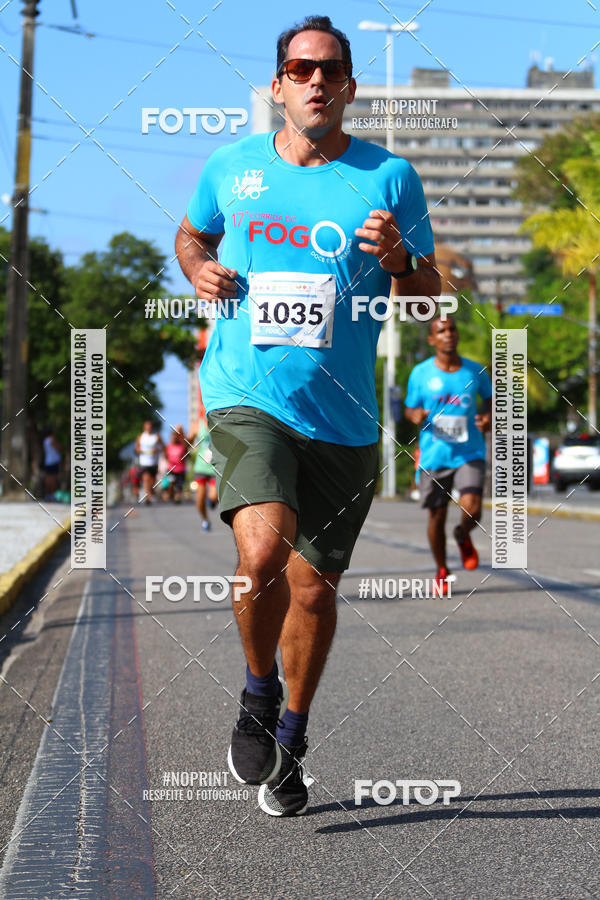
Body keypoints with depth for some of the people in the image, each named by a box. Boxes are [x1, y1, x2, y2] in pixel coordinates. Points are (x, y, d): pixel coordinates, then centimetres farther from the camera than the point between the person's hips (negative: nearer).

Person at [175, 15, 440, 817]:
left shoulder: (390, 177, 2)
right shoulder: (231, 166, 5)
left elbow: (427, 300, 7)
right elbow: (191, 234, 25)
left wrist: (398, 257, -15)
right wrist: (199, 269, 3)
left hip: (342, 417, 1)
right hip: (247, 398, -1)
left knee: (314, 588, 9)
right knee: (263, 550, -25)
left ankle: (291, 740, 34)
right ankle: (258, 694, 5)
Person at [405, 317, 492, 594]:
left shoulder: (475, 371, 2)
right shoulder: (420, 374, -1)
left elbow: (489, 398, 18)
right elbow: (410, 408, 10)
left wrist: (488, 417, -3)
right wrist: (416, 415, -14)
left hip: (469, 453, 0)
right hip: (434, 455, 0)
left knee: (472, 510, -17)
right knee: (437, 516, 5)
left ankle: (463, 537, 20)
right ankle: (442, 571, 27)